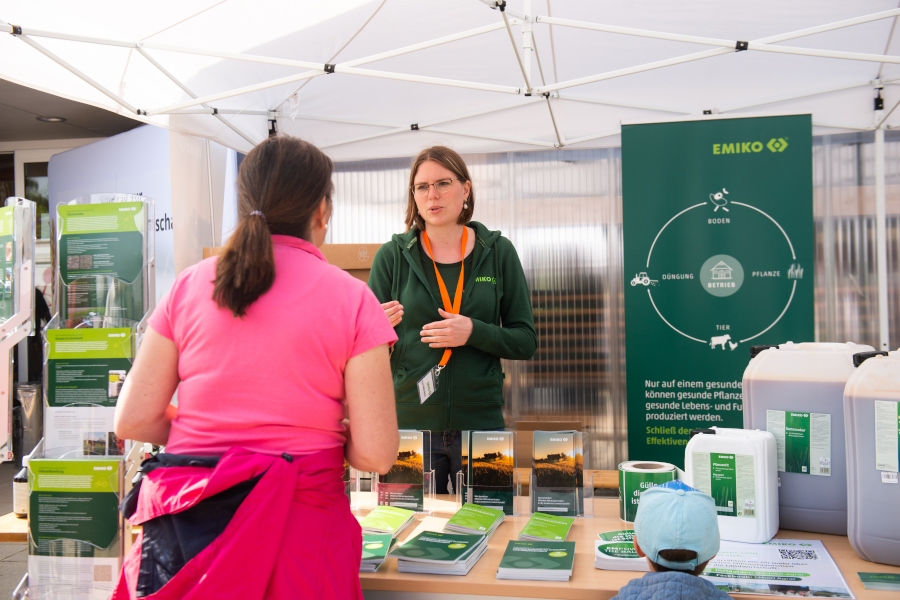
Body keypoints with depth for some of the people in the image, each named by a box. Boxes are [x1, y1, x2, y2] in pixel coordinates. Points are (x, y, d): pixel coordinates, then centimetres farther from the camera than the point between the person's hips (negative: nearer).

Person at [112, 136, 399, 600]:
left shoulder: (188, 286, 1)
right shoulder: (351, 300, -7)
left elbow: (132, 422, 2)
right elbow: (375, 455, -10)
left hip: (183, 520, 3)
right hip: (296, 521, -2)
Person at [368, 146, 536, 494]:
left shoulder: (498, 252, 2)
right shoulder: (392, 256, 0)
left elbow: (526, 341, 2)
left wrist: (474, 332, -15)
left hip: (480, 421, 1)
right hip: (410, 420, 0)